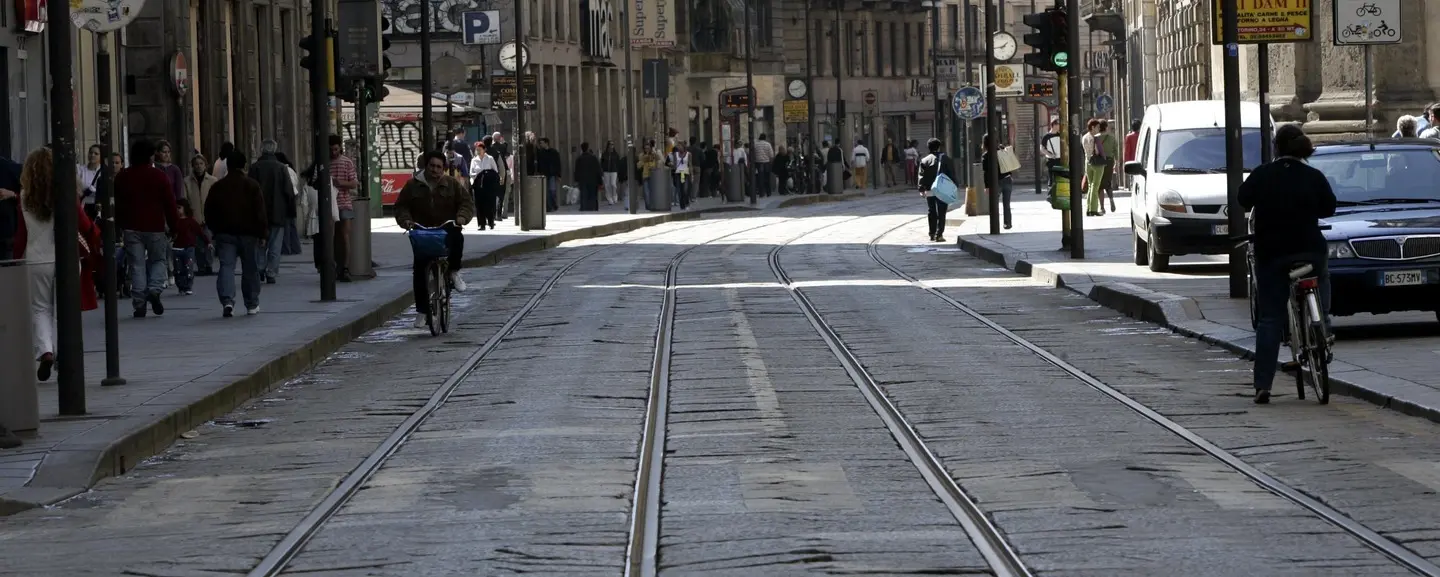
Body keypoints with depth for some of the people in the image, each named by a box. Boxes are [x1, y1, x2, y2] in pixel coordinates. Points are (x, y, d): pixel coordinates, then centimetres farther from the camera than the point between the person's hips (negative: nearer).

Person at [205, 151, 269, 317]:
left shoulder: (217, 187, 5)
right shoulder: (252, 185, -3)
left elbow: (209, 212, 9)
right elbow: (260, 212, -6)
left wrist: (215, 230, 21)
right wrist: (263, 233, -2)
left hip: (225, 234, 1)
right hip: (248, 234, -1)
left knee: (226, 267, -3)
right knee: (250, 269, 9)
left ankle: (227, 300, -23)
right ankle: (252, 305, 16)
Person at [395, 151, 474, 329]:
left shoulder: (451, 184, 4)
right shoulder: (413, 185, 4)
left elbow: (467, 202, 4)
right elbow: (401, 206, 8)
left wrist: (462, 217, -17)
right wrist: (406, 220, -12)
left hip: (447, 230, -1)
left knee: (457, 239, -37)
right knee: (420, 271, -7)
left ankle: (454, 272, -12)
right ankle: (422, 311, 3)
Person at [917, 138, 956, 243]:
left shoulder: (924, 160, 2)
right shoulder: (945, 158, -3)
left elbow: (922, 175, -1)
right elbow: (951, 173, -3)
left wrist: (921, 189, -1)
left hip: (929, 191, 2)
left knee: (932, 212, 14)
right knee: (941, 213, 1)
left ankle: (932, 234, 18)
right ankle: (939, 234, -6)